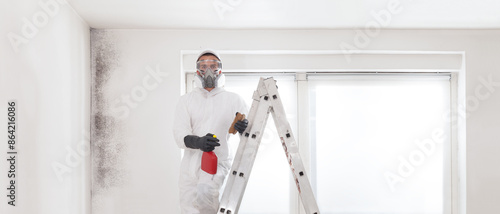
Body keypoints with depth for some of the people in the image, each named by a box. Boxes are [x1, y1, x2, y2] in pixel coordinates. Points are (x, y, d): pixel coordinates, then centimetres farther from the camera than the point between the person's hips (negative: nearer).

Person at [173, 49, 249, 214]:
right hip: (190, 165, 3)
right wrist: (198, 142, -26)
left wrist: (244, 129, -23)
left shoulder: (234, 100, 5)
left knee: (204, 191, -30)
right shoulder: (186, 100, 8)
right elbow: (179, 135, -4)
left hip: (219, 162, -3)